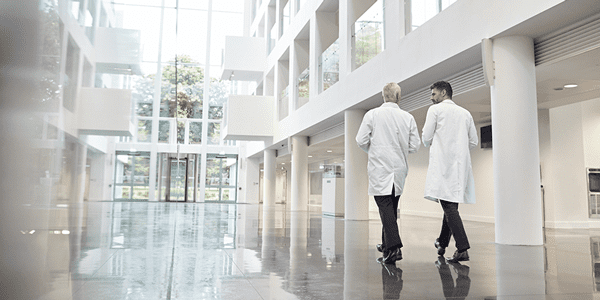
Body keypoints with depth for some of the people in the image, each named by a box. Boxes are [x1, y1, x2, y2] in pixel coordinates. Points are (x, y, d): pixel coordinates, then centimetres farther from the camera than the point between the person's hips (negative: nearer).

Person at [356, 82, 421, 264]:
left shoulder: (372, 114, -6)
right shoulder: (408, 117, 2)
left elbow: (361, 141, -5)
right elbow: (415, 146, 3)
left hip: (379, 169, -4)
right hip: (399, 169, 4)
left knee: (385, 207, -6)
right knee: (392, 207, 17)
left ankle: (394, 248, -16)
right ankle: (386, 244, 29)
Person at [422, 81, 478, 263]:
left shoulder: (435, 109, 1)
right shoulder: (465, 113, 17)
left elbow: (426, 139, -2)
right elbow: (473, 142, 16)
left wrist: (430, 143, 19)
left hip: (442, 163, -6)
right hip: (461, 164, 6)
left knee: (449, 206, -11)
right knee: (451, 204, 14)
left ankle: (463, 249, -18)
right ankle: (442, 243, 26)